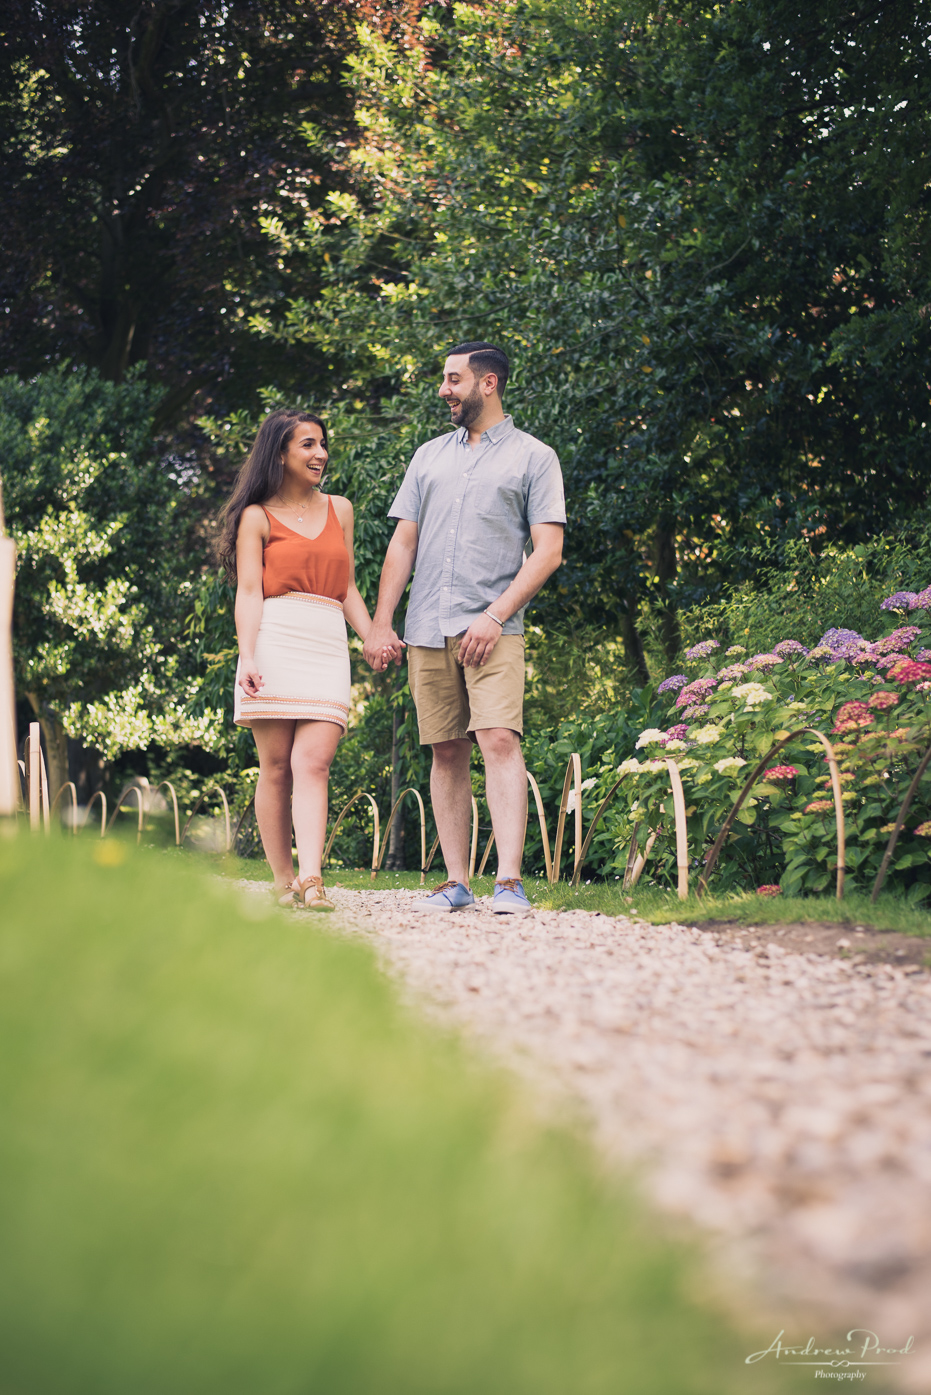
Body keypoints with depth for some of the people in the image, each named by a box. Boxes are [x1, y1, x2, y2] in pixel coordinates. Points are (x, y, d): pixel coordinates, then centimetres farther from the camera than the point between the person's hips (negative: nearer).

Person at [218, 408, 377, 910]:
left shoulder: (339, 509, 22)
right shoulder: (257, 517, 9)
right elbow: (249, 591, -1)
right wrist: (247, 657, -14)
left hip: (327, 646, 2)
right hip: (275, 639, -2)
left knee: (312, 762, -12)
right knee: (275, 765, -3)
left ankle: (311, 879, -24)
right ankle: (283, 882, 3)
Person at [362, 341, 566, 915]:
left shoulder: (534, 457, 5)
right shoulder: (430, 456, 19)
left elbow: (548, 551, -2)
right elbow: (403, 544, 17)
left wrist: (495, 616, -13)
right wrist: (381, 624, 7)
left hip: (493, 630, -4)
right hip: (427, 630, 5)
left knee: (499, 740, -17)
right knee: (448, 752, 4)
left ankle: (510, 882, -21)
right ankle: (457, 882, 8)